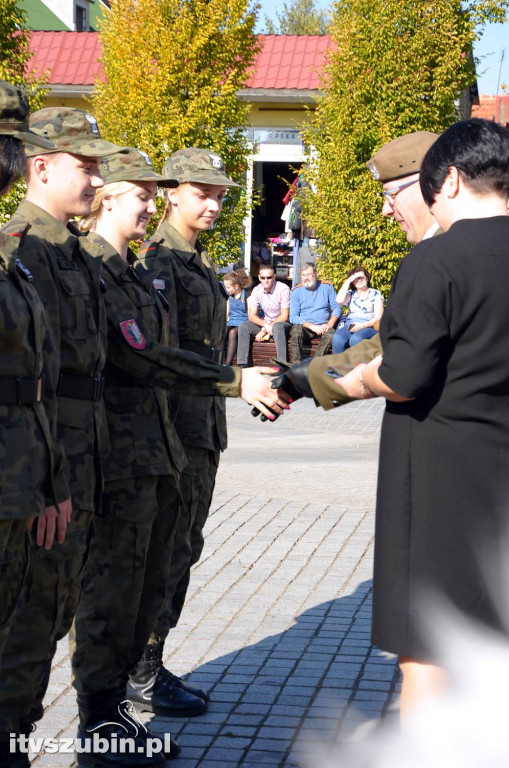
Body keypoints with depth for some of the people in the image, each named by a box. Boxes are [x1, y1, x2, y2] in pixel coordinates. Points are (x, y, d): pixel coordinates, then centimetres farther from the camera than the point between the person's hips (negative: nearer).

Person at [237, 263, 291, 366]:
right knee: (243, 326, -18)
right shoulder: (257, 290, -1)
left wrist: (265, 330, -20)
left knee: (277, 326, -39)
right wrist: (265, 325, -25)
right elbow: (252, 315, -4)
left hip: (281, 324, -5)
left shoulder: (283, 289, -15)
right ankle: (242, 364, -22)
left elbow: (284, 316, -16)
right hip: (264, 323, 5)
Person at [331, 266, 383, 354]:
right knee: (337, 339, -33)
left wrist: (362, 325, -13)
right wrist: (348, 281, 3)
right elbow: (339, 301, -3)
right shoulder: (351, 294, 21)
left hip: (368, 326, -2)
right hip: (350, 325, 3)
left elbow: (378, 317, 3)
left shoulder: (375, 294, 13)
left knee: (355, 339, -38)